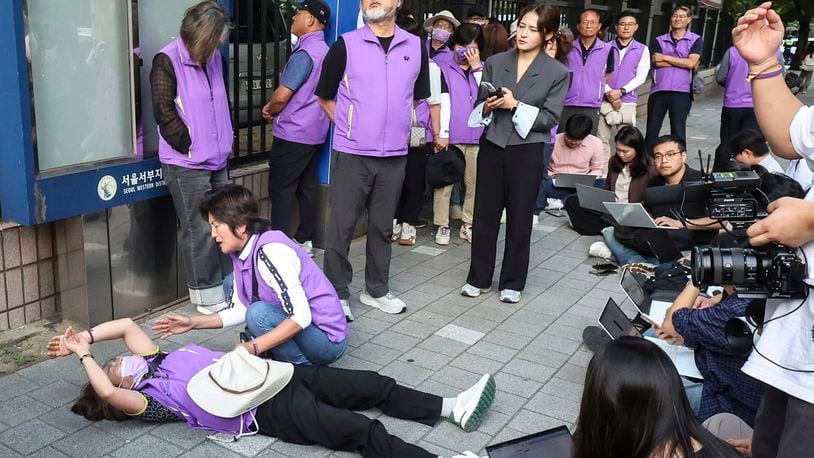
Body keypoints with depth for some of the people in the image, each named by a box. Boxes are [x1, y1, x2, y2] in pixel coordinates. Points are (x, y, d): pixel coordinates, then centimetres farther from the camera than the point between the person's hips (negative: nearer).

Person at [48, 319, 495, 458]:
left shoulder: (155, 362, 20)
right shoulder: (144, 400, -2)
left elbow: (128, 325, 17)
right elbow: (107, 395, -20)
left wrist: (84, 335, 8)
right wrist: (83, 354, -12)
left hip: (274, 373, 8)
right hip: (266, 409, -8)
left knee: (374, 386, 1)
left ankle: (453, 408, 5)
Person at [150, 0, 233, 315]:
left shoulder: (214, 59, 9)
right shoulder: (168, 61, -11)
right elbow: (163, 112, -15)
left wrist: (226, 140, 13)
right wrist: (191, 146, -12)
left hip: (217, 160, 7)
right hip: (186, 164, -7)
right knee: (199, 230, -2)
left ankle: (226, 285, 23)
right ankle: (207, 296, 9)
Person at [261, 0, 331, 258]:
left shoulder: (304, 53, -18)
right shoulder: (323, 50, 12)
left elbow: (282, 95, -20)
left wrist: (269, 109, 1)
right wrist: (275, 109, 11)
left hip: (293, 133, -9)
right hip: (314, 132, 9)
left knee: (280, 189, -2)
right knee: (306, 187, 13)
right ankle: (305, 241, 20)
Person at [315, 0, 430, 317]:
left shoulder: (416, 47, 5)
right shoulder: (345, 46, -3)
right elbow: (324, 97, 5)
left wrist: (395, 125, 12)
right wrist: (349, 127, 2)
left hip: (395, 155, 3)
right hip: (352, 154, -3)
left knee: (382, 226, 13)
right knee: (341, 226, 1)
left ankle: (376, 290, 26)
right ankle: (337, 293, 14)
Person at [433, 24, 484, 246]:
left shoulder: (483, 69, 13)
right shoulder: (444, 69, 5)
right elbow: (443, 102, -4)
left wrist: (476, 67, -5)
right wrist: (442, 133, -10)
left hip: (477, 136, 3)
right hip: (451, 136, -3)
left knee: (475, 183, 5)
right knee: (444, 181, -2)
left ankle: (468, 225, 16)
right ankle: (442, 226, 7)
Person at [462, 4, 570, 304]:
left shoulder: (557, 73, -3)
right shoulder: (495, 63, 3)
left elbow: (550, 118, -8)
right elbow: (480, 105, 7)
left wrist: (515, 105, -17)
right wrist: (488, 107, -15)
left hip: (527, 152, -2)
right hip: (492, 147, 2)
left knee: (519, 220, 7)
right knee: (484, 215, 8)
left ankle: (512, 282, 21)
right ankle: (478, 278, 22)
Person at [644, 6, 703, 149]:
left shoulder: (695, 40, 6)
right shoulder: (660, 40, 11)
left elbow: (691, 63, -9)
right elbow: (657, 62, -6)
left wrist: (665, 57, -5)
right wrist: (683, 62, -9)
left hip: (682, 92, -2)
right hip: (658, 90, 2)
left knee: (678, 131, 1)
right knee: (652, 130, 5)